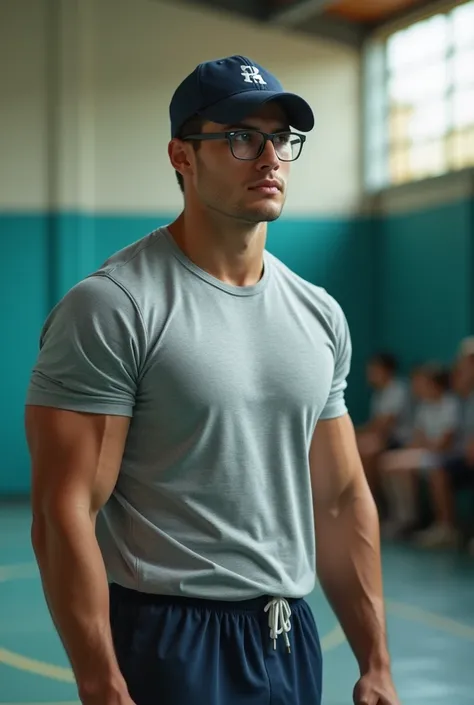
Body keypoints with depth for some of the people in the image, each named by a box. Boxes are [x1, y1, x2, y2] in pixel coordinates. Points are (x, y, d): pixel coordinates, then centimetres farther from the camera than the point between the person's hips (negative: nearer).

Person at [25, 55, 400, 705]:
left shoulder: (319, 314, 8)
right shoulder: (111, 309, -13)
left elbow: (342, 499, 12)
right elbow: (65, 515, -17)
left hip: (292, 639, 7)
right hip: (166, 644, -6)